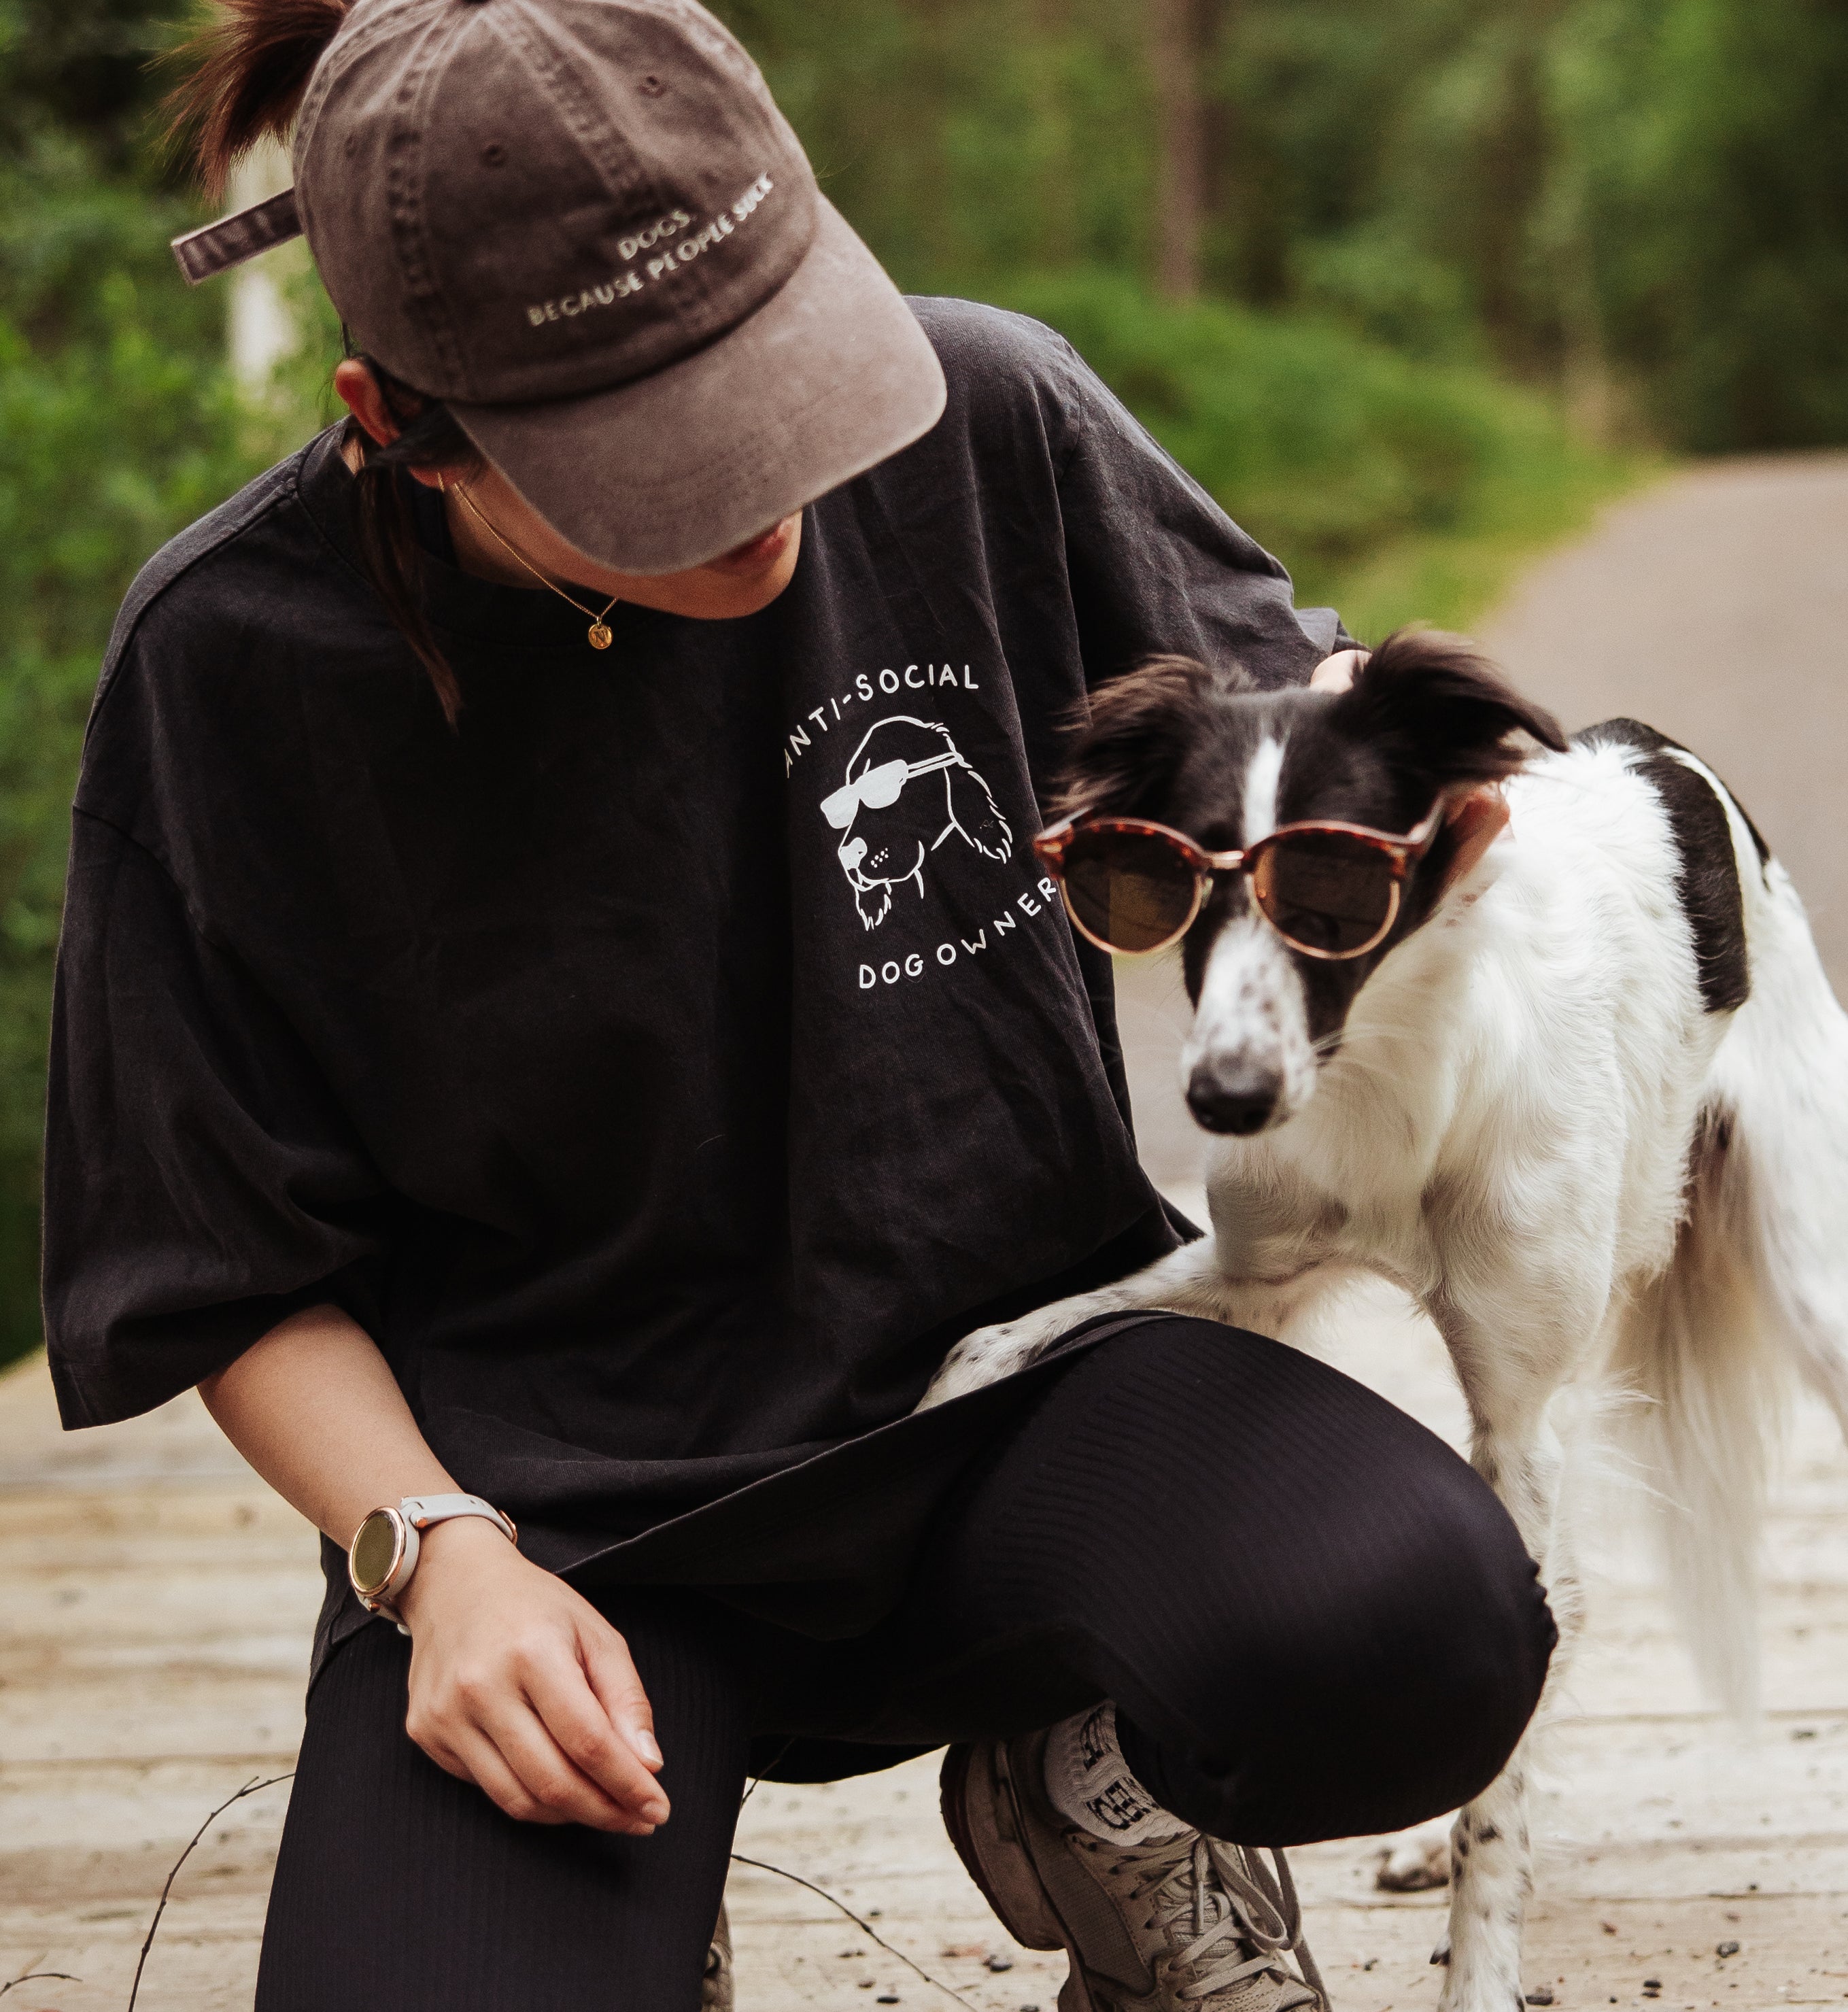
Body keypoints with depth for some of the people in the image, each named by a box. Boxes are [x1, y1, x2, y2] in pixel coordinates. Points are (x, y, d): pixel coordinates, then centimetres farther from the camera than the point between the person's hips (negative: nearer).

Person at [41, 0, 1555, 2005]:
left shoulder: (979, 419, -7)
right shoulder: (233, 664, -11)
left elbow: (1267, 689, 14)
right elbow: (244, 1271, 0)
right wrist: (439, 1551, -17)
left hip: (1009, 1378, 1)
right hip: (560, 1480, -1)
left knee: (1419, 1627, -32)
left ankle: (1075, 1767, 4)